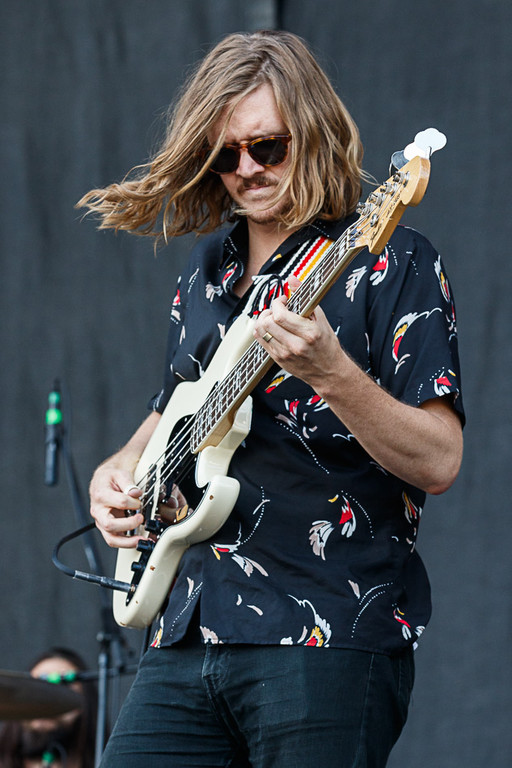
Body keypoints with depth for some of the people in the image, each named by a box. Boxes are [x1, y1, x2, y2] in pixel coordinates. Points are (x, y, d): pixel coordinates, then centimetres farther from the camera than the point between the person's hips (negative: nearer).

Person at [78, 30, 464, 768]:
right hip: (190, 626, 7)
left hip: (328, 632, -6)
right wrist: (121, 470, 11)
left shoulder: (389, 263, -4)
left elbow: (438, 463, -13)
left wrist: (329, 373, -26)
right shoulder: (208, 266, 17)